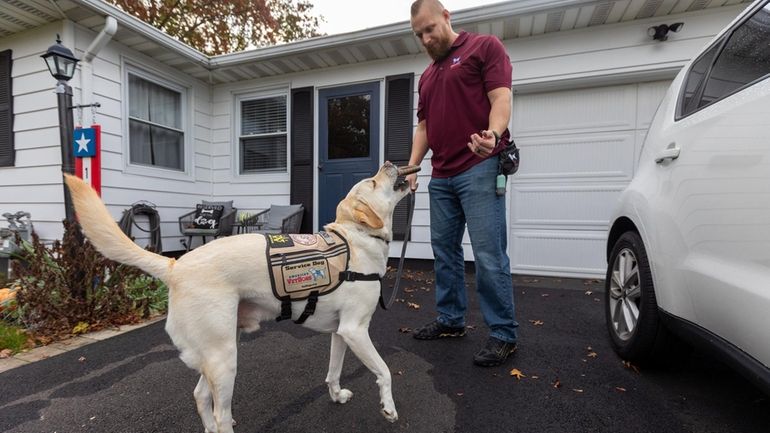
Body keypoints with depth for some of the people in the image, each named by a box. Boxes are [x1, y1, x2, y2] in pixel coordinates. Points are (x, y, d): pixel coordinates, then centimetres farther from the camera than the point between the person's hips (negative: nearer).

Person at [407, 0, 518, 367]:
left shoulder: (485, 47, 5)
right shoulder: (427, 76, 24)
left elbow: (501, 98, -8)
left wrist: (492, 134, -28)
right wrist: (411, 167, 9)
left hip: (479, 169, -7)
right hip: (441, 177, 8)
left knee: (489, 254, -8)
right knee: (445, 251, 10)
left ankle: (503, 334, 6)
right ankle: (450, 320, 23)